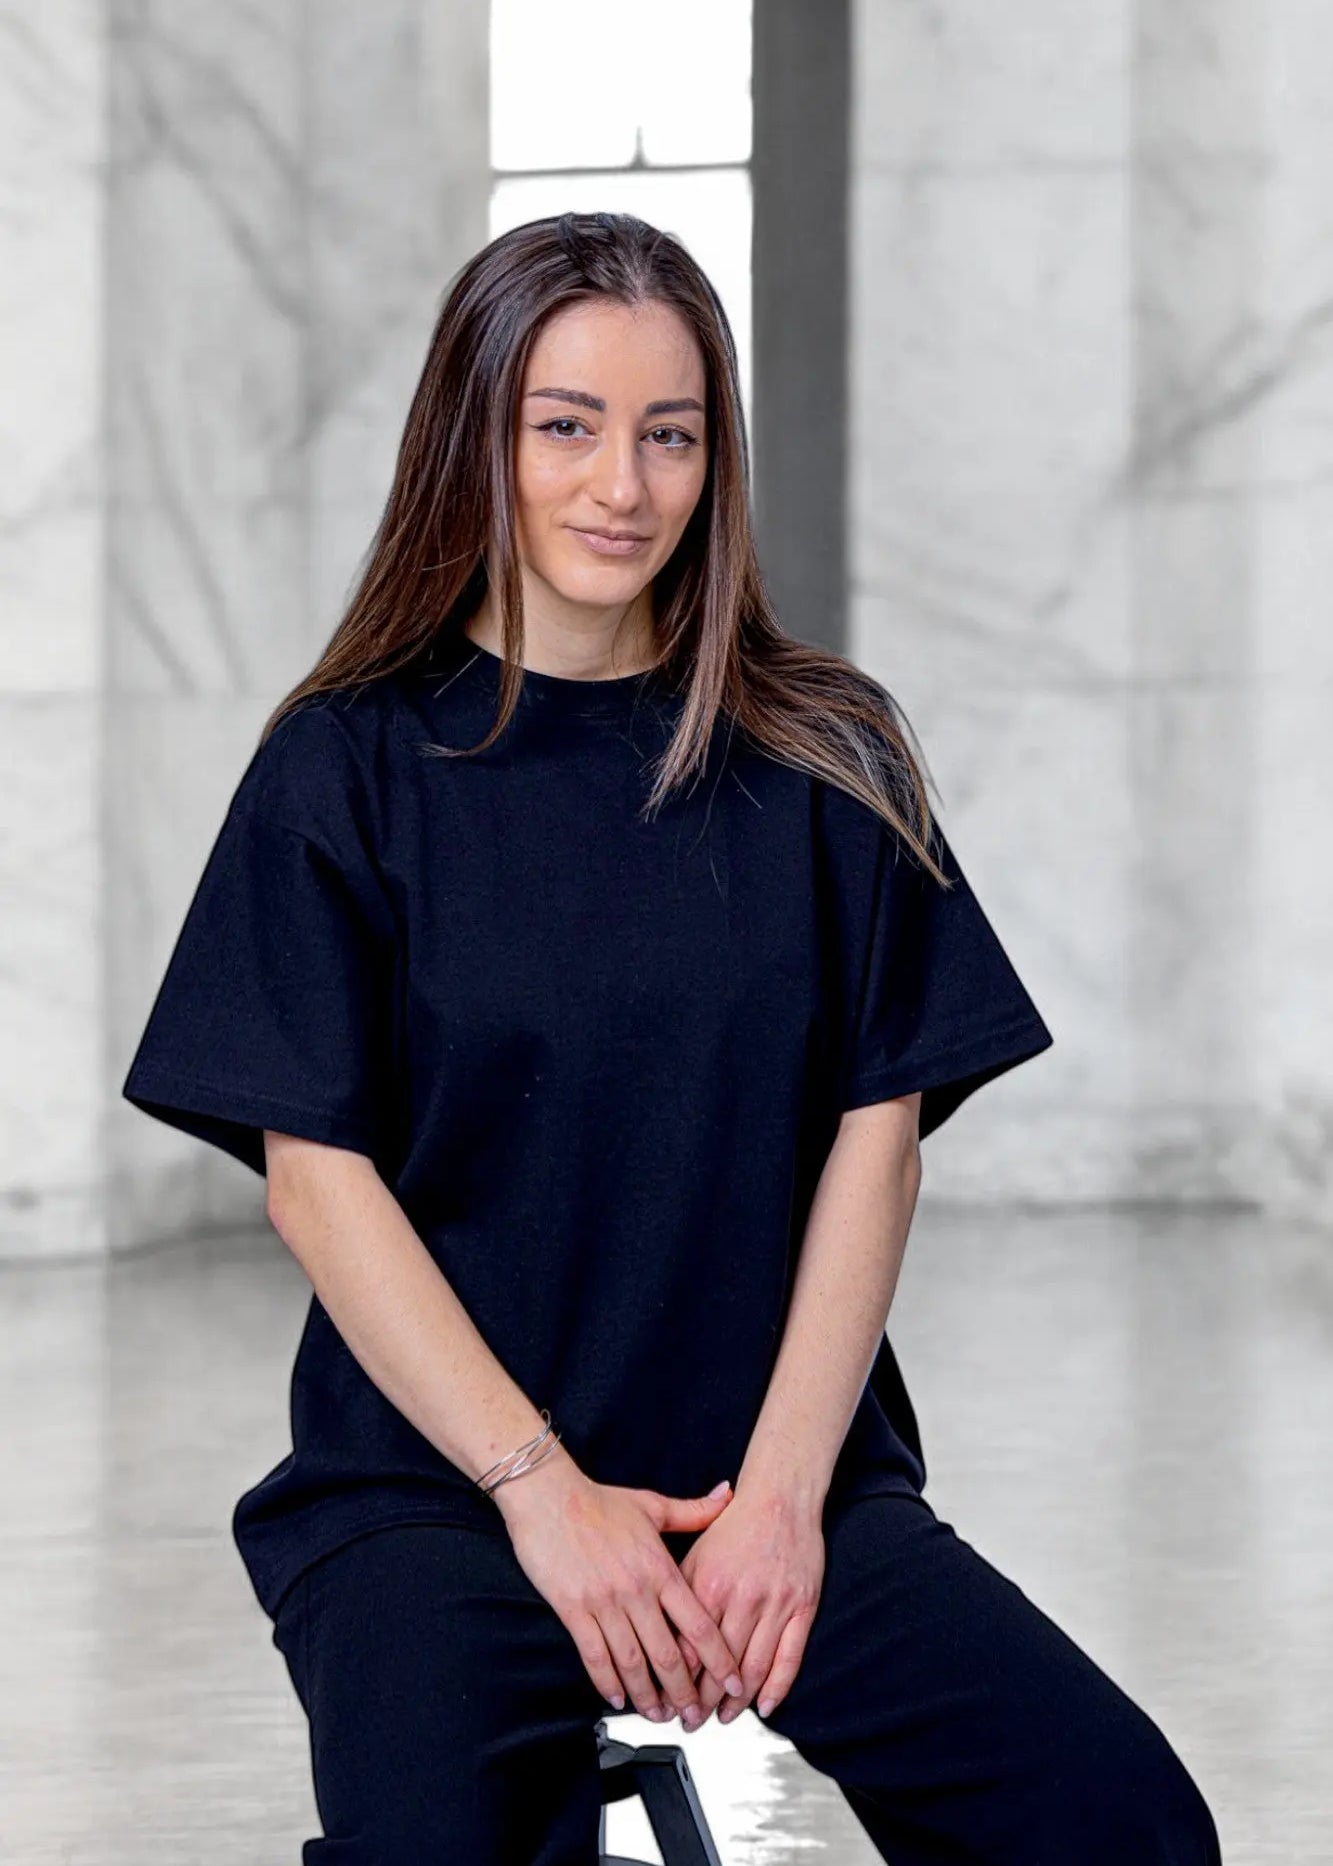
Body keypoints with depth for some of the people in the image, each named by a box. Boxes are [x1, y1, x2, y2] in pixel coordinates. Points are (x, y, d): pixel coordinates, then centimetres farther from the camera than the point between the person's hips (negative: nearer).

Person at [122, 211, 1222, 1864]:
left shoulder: (828, 760, 7)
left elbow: (876, 1133, 3)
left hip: (784, 1474, 1)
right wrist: (542, 1488, -11)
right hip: (430, 1482, -1)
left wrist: (784, 1486, -9)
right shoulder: (353, 766, 2)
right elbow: (317, 1172, -3)